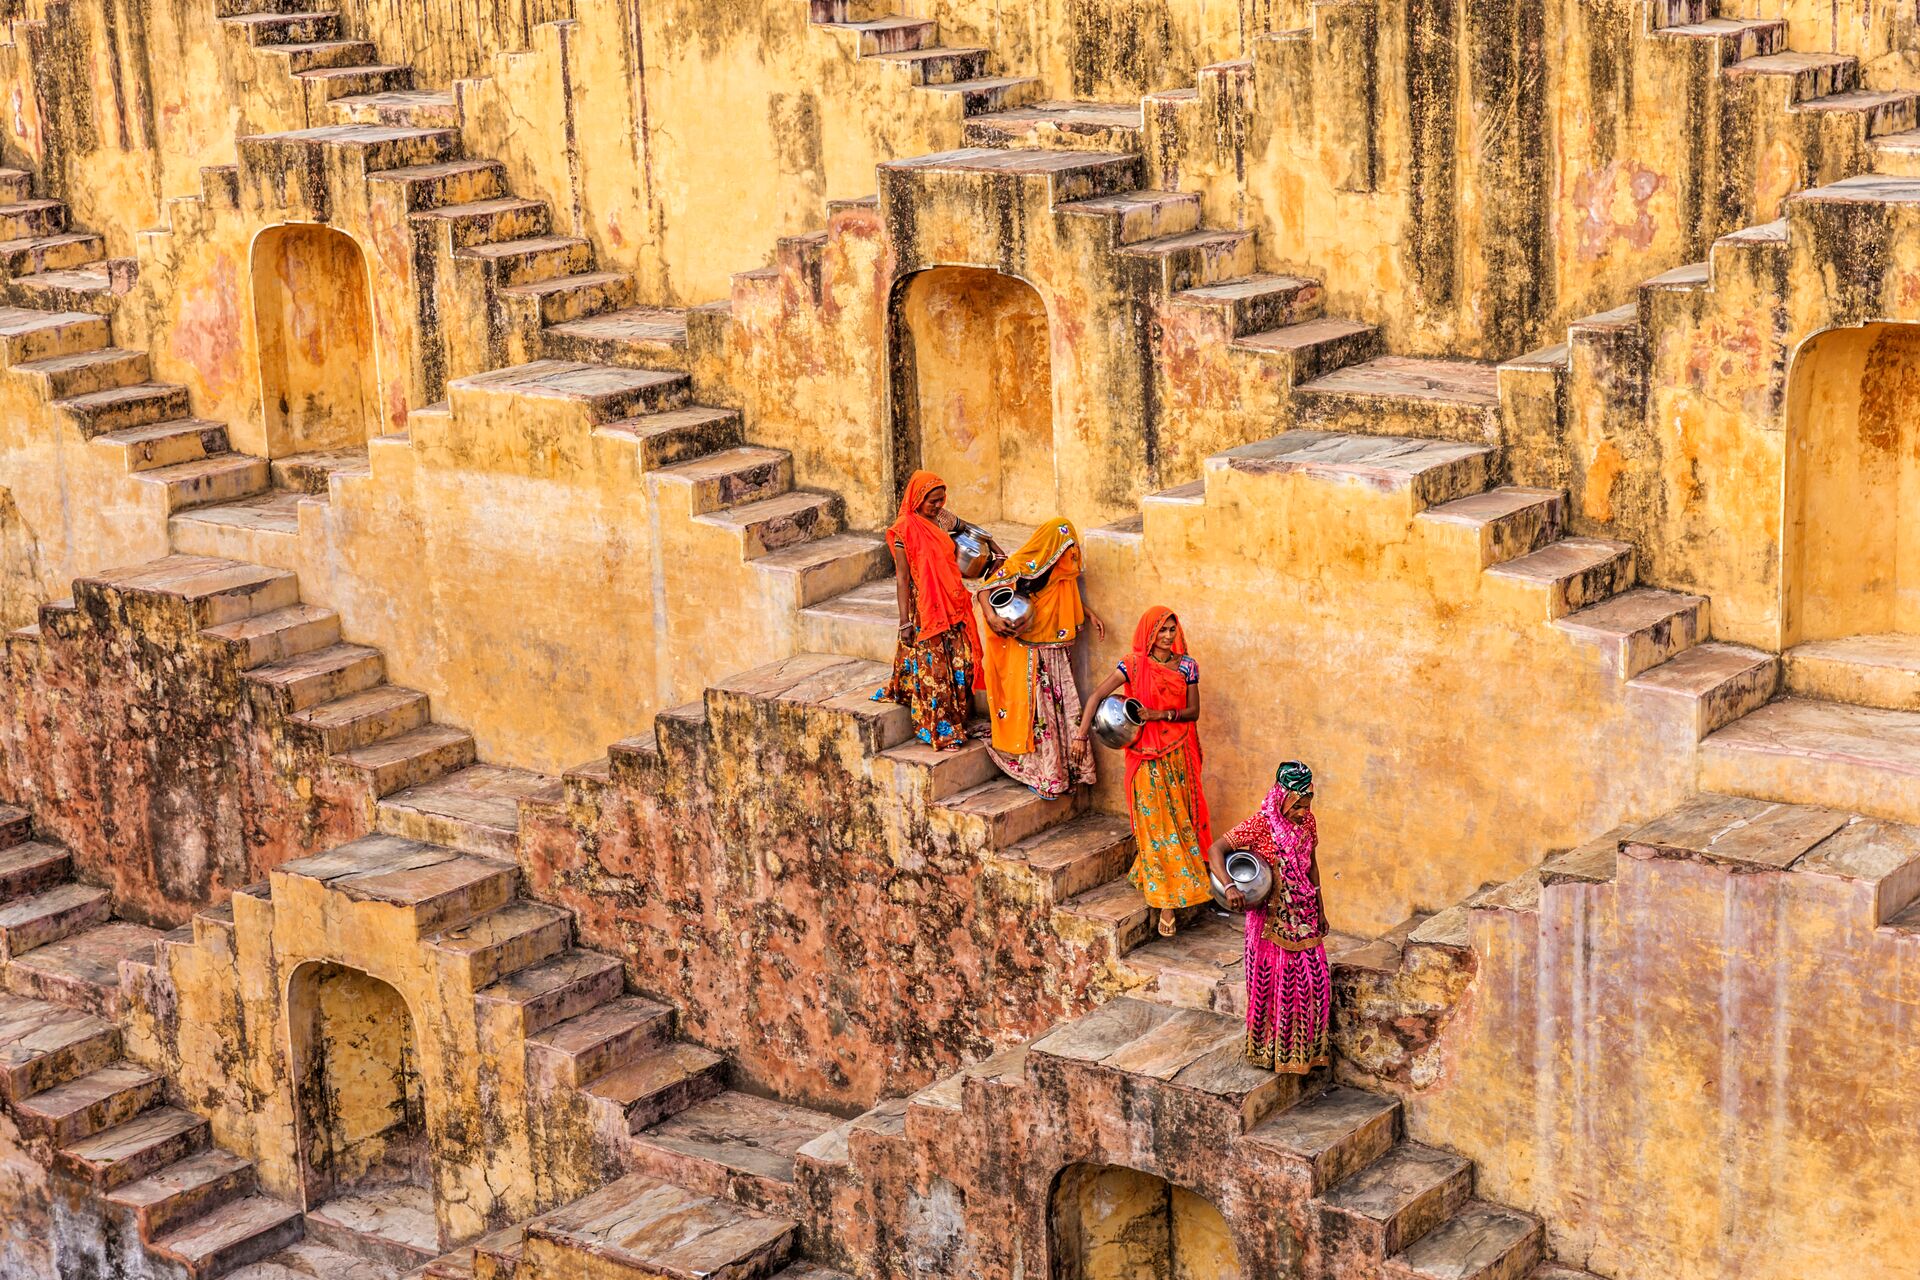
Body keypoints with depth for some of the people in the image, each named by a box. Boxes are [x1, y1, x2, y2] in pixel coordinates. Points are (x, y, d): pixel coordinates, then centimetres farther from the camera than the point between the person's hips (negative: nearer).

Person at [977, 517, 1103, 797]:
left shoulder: (1063, 572, 4)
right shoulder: (1020, 566, -15)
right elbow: (985, 589, -13)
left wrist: (1090, 614, 6)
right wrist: (991, 617, -30)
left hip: (1056, 655, 6)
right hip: (1025, 654, -6)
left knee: (1065, 707, 5)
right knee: (1033, 709, -3)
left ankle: (1067, 768, 15)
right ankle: (1038, 773, 6)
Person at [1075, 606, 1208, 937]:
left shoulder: (1186, 666, 3)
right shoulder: (1134, 665, -6)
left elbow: (1193, 712, 2)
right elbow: (1097, 696, -11)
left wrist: (1161, 714, -15)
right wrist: (1082, 734, -21)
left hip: (1178, 754, 3)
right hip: (1146, 756, -3)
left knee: (1179, 820, 8)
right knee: (1155, 825, -2)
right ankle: (1165, 902, 2)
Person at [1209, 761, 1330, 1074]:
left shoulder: (1306, 821, 0)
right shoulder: (1261, 825, -19)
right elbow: (1216, 849, -22)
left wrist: (1320, 910, 16)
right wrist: (1230, 887, -37)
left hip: (1304, 917, 6)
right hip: (1272, 919, -6)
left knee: (1313, 981, 11)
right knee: (1274, 984, 4)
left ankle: (1308, 1047, 26)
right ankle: (1272, 1051, 18)